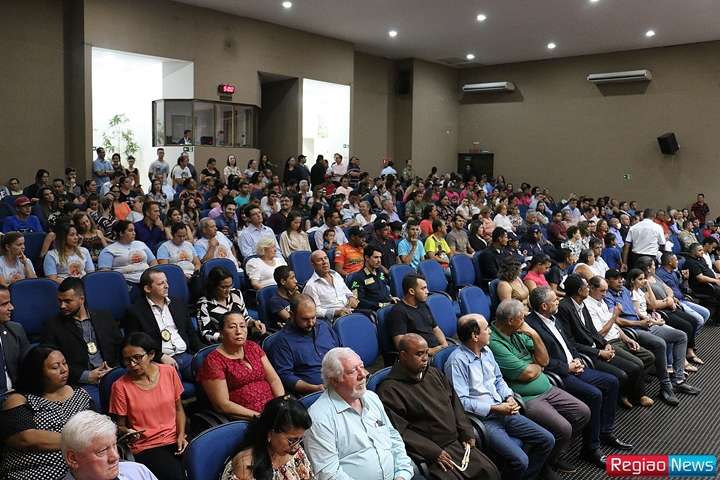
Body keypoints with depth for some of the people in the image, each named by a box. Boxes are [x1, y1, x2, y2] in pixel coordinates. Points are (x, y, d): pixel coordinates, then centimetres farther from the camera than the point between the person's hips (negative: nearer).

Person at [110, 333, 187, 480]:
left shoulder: (169, 372, 1)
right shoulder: (121, 386, -6)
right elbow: (120, 426, 5)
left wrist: (181, 435, -2)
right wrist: (128, 432, -17)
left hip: (175, 440, 3)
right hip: (145, 447, -3)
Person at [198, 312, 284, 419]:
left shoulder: (253, 347, 12)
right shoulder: (213, 361, -6)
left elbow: (274, 379, 10)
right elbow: (222, 405, -10)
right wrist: (257, 416, -16)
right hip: (243, 418, -5)